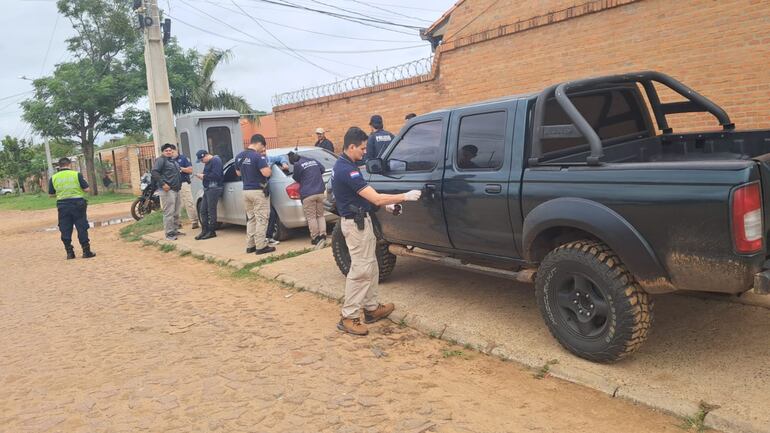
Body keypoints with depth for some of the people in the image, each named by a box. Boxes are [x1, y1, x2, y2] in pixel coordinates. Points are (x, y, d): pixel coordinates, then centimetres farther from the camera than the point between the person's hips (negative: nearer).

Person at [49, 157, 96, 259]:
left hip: (62, 205, 2)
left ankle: (69, 253, 12)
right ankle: (86, 251, 5)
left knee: (65, 230, 9)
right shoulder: (77, 174, -5)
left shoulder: (53, 178, 4)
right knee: (82, 228, 4)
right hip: (77, 204, -2)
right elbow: (86, 189, -6)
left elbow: (51, 194, 9)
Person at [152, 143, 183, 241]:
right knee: (169, 213, -10)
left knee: (176, 212, 14)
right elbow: (154, 172, -17)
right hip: (167, 190, -9)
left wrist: (179, 184, 20)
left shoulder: (174, 160, 20)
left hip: (176, 190, 9)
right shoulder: (161, 159, -6)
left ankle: (175, 230, 24)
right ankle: (169, 234, -7)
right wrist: (163, 184, -23)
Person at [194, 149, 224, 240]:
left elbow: (216, 175, -21)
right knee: (203, 210, 9)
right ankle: (204, 231, 16)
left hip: (214, 188, -10)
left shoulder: (216, 161, -11)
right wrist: (201, 176, 7)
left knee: (211, 211, -6)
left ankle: (211, 232, 1)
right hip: (207, 189, 10)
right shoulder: (208, 163, 20)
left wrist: (204, 176, -12)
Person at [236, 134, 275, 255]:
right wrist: (269, 168, -2)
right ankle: (261, 246, -1)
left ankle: (250, 245, 17)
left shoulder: (239, 157, 9)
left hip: (246, 191, 8)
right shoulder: (258, 156, -17)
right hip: (258, 191, -8)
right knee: (261, 219, -2)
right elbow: (266, 173, -23)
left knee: (250, 219, 15)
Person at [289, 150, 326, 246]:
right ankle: (322, 235, 1)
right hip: (320, 192, 6)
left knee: (311, 217, -1)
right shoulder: (313, 161, 12)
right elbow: (322, 170, 27)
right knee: (320, 215, 12)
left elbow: (296, 179, 5)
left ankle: (315, 238, -4)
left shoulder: (298, 165, -7)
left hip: (308, 195, -6)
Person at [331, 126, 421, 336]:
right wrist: (406, 196, -17)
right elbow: (376, 199, -26)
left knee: (370, 267, 16)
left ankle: (371, 308, 25)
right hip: (356, 223, -10)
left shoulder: (343, 165, 8)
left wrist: (385, 203, 10)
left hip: (360, 220, 10)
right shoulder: (347, 170, -24)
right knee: (360, 270, -6)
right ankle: (348, 318, 2)